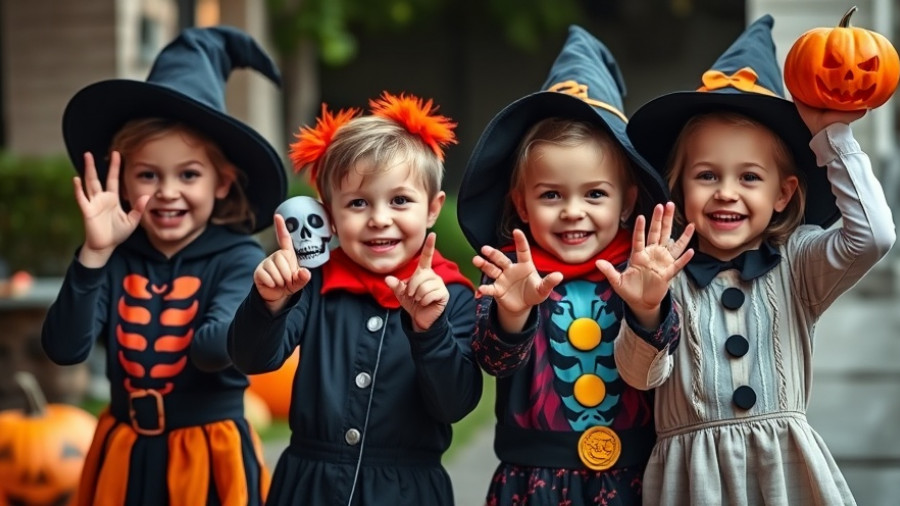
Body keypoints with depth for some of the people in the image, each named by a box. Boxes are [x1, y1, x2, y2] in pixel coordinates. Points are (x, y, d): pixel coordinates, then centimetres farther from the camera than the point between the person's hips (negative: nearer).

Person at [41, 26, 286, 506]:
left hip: (208, 458, -3)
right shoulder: (116, 258, -3)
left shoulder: (239, 259, -11)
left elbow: (211, 350, -26)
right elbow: (64, 348, -15)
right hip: (124, 456, 3)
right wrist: (94, 254, -24)